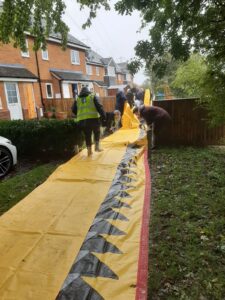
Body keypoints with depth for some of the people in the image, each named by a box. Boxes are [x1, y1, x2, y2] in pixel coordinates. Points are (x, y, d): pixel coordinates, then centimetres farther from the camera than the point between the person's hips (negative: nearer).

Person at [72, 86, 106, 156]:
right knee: (97, 132, 19)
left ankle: (89, 150, 12)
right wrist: (103, 115, -4)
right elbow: (99, 107, -3)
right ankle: (97, 146, 11)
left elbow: (74, 110, 16)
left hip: (82, 120, 2)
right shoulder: (93, 96, 9)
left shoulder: (78, 99, 17)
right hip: (93, 118, -2)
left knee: (87, 135, 12)